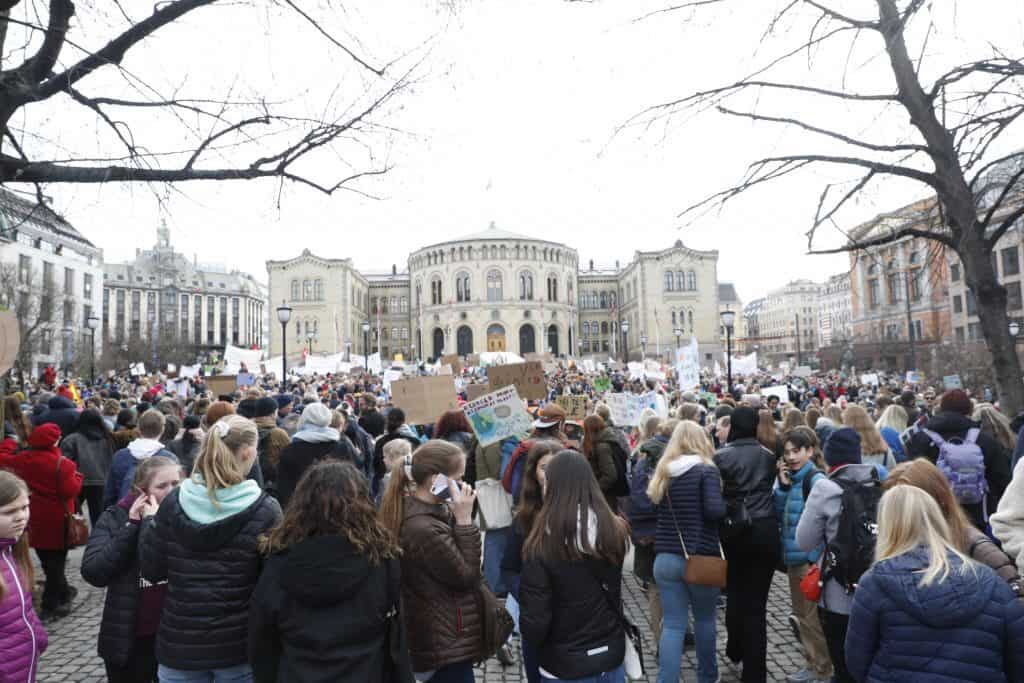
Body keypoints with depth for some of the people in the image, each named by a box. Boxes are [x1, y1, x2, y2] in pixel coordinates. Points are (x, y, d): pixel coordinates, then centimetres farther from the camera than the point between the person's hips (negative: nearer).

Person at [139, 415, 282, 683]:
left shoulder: (173, 502, -8)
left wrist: (148, 522, 15)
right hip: (239, 644, -2)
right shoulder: (265, 510, -17)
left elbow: (151, 570, 1)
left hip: (179, 642, 3)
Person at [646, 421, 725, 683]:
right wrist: (726, 505, -1)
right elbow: (715, 510, -21)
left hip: (666, 558, 3)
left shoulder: (662, 472, 6)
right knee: (705, 620, 18)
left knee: (673, 624, 7)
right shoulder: (706, 470, -10)